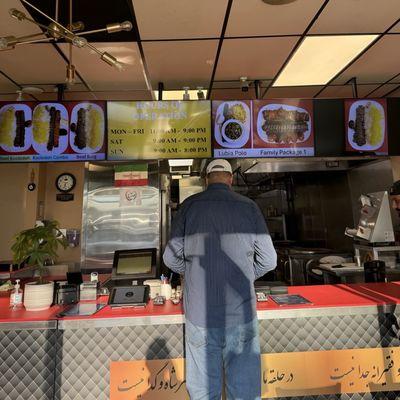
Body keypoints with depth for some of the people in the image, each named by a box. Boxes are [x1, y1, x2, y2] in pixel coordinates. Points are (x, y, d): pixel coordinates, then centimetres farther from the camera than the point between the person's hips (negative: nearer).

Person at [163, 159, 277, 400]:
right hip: (240, 314, 0)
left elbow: (171, 258, 0)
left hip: (200, 314, 1)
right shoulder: (249, 207, -4)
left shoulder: (190, 206, -4)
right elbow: (268, 260, 0)